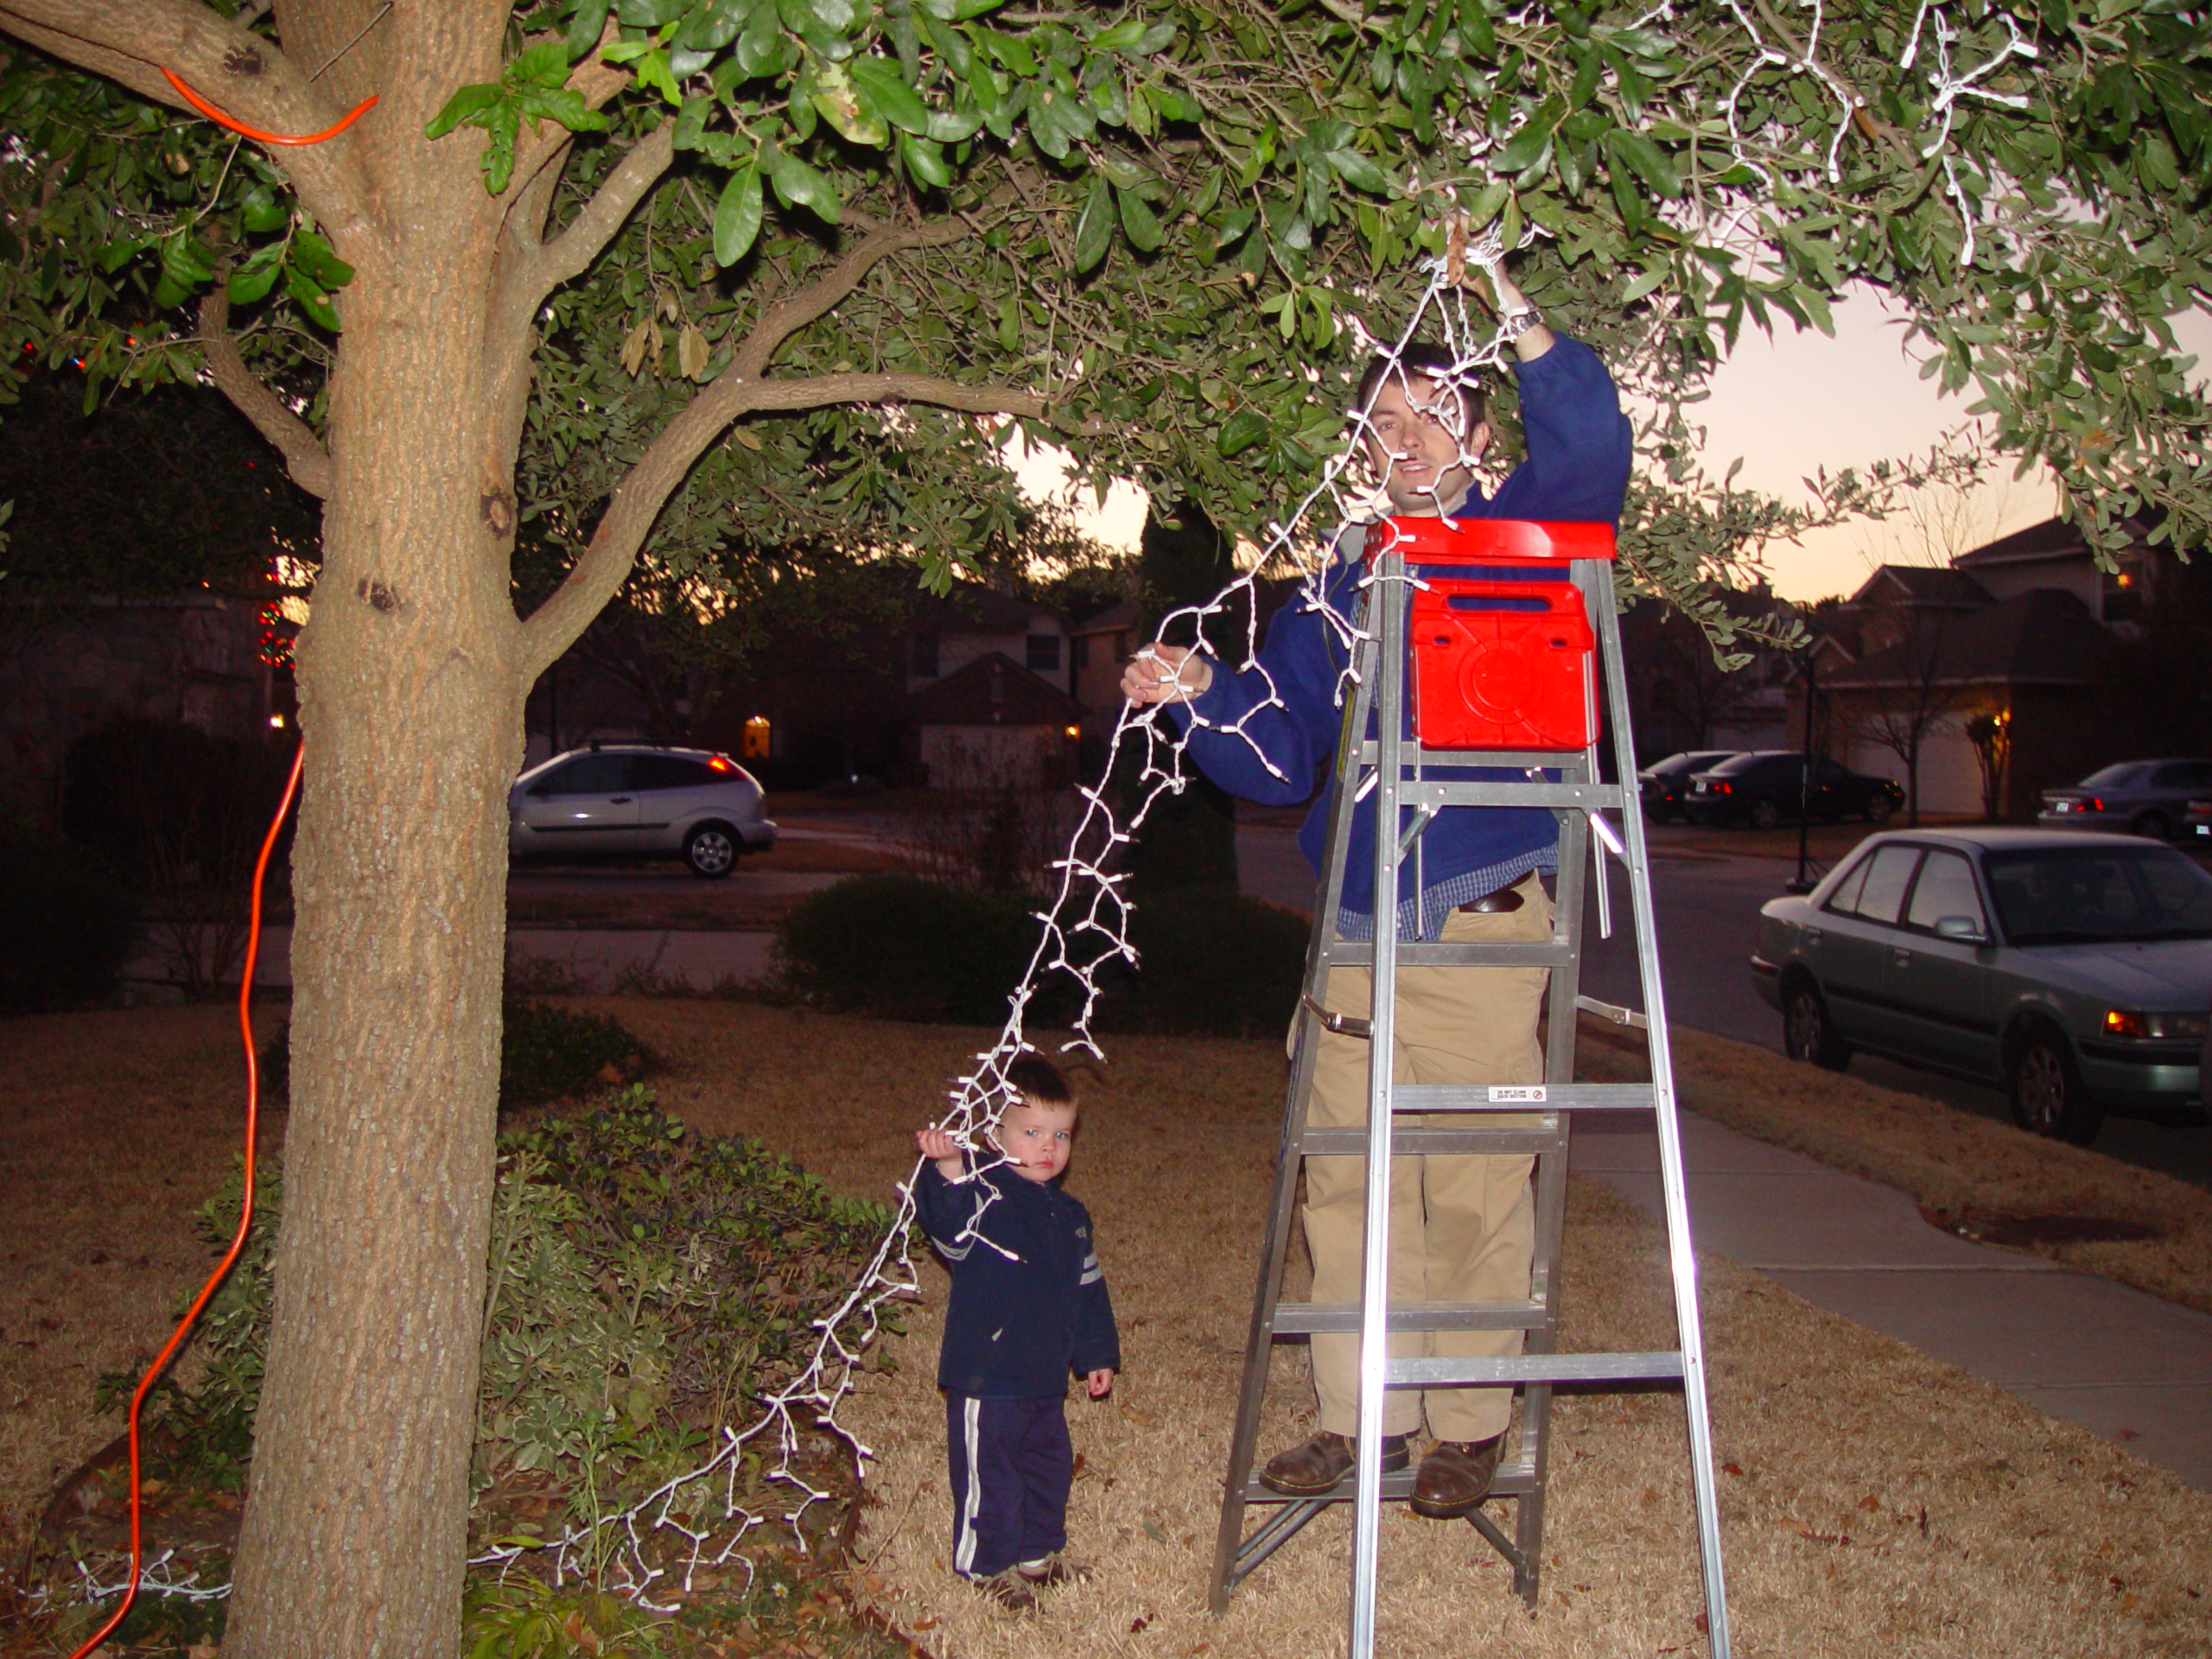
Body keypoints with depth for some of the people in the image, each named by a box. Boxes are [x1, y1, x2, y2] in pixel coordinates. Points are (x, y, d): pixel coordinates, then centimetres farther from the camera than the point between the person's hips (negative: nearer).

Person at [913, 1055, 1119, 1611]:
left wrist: (1098, 1355, 22)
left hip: (1046, 1376, 8)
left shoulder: (1069, 1215, 8)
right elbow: (949, 1221, -40)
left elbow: (1088, 1290, 19)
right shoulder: (985, 1198, -16)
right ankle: (992, 1565, 22)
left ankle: (1040, 1550, 40)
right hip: (987, 1377, -7)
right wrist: (949, 1170, -60)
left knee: (1050, 1466, 21)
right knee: (990, 1475, 3)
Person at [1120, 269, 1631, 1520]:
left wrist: (1520, 323, -29)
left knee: (1474, 1188, -1)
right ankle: (1366, 1416, 20)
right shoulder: (1337, 588, 17)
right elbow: (1278, 759, 16)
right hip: (1359, 928, 5)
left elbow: (1591, 449, -18)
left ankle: (1472, 1426, 14)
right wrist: (1200, 695, -1)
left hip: (1484, 925, -5)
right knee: (1349, 1181, 7)